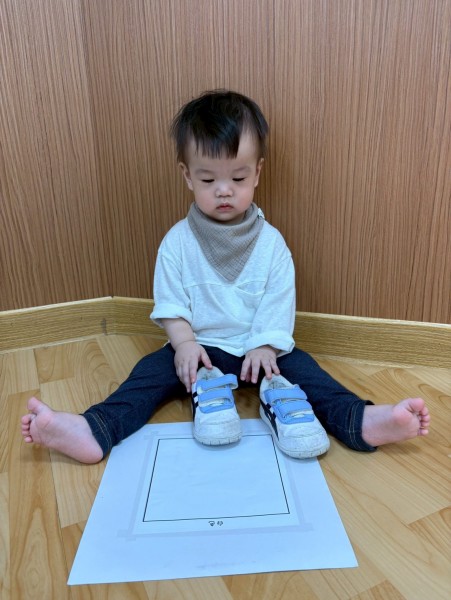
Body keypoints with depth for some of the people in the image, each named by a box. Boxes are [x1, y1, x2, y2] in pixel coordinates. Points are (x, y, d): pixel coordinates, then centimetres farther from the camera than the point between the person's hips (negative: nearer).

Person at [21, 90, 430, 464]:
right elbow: (170, 302, -4)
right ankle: (93, 433, -33)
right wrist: (185, 342, -18)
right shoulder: (178, 241, -4)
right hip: (199, 346, 0)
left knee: (300, 367, -22)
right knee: (152, 371, -20)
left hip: (259, 347, 1)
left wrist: (265, 345, -19)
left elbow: (279, 301, -7)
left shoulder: (270, 241, -4)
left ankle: (362, 421, -34)